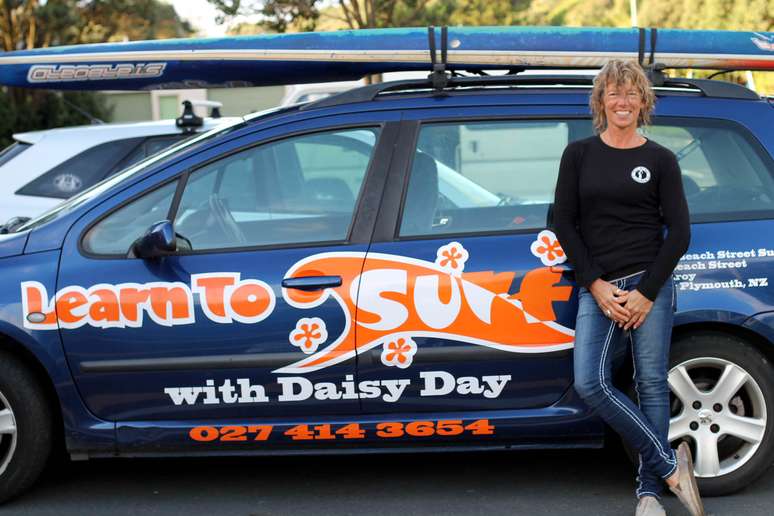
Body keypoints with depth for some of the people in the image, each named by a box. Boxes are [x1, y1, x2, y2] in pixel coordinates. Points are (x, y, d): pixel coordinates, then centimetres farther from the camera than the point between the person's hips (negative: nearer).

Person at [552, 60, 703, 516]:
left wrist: (646, 292, -8)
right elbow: (564, 224, 5)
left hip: (649, 285, -1)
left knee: (652, 386, 0)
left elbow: (680, 233, 1)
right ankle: (671, 465, -2)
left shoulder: (661, 159, 4)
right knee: (590, 382, -13)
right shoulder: (579, 155, 8)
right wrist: (596, 285, -4)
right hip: (597, 288, 2)